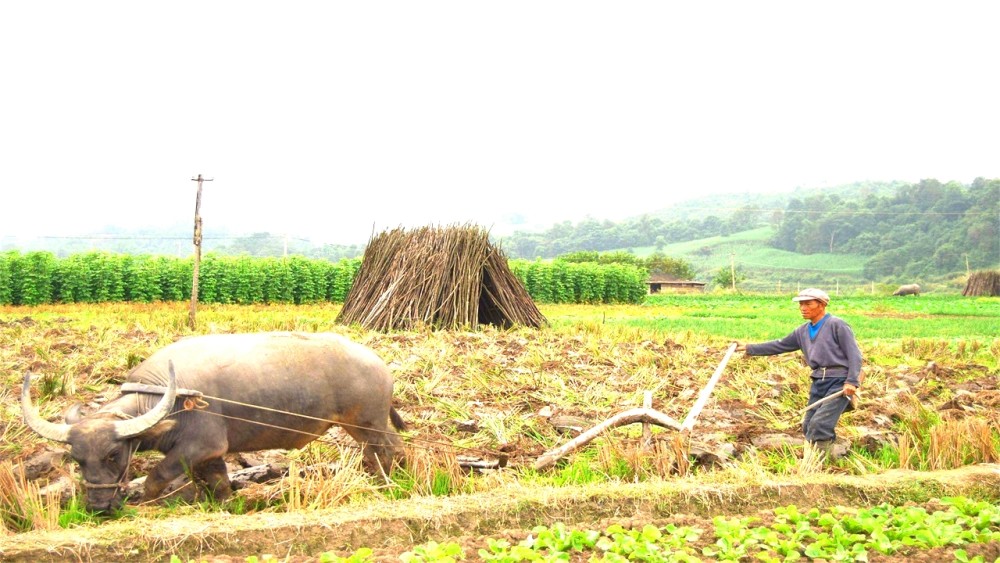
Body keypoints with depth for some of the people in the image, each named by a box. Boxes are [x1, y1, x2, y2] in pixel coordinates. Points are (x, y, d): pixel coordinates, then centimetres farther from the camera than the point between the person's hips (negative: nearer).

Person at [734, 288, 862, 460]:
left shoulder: (837, 325, -6)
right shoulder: (803, 331, 15)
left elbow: (854, 354, -11)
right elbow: (780, 345, 21)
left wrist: (852, 381, -20)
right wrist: (749, 348, 18)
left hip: (839, 381, -8)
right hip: (818, 382, 8)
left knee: (819, 424, -18)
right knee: (808, 427, 7)